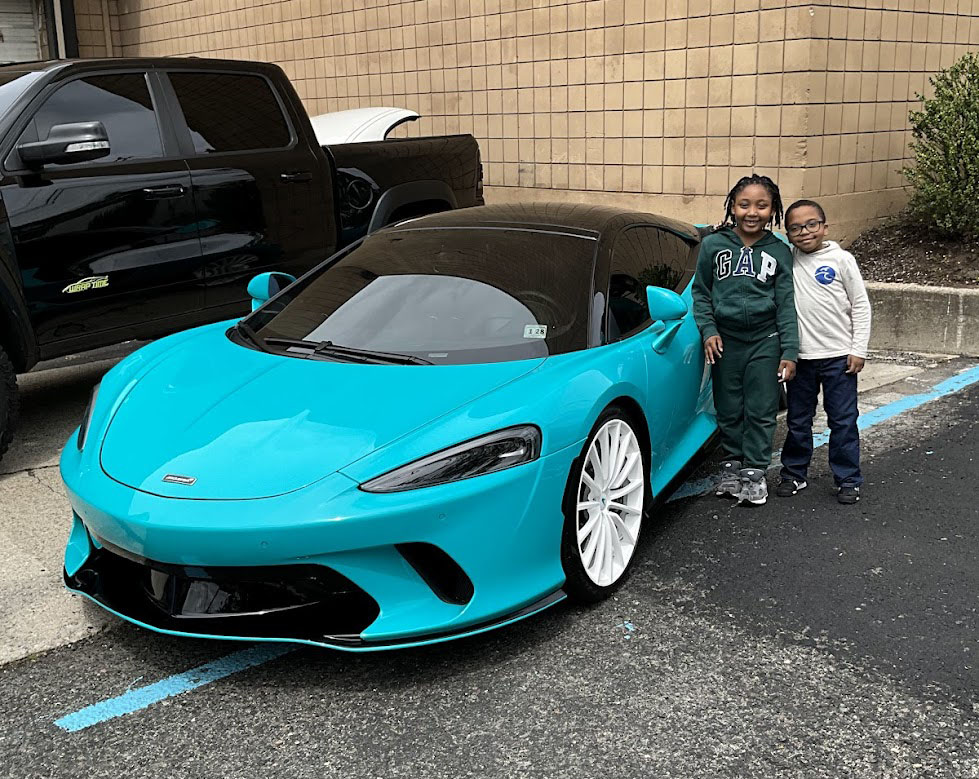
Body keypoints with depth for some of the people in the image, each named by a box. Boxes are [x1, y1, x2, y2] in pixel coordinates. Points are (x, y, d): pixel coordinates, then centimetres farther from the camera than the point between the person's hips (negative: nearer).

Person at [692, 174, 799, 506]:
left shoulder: (780, 252, 0)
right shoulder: (713, 245, -1)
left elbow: (786, 304, 0)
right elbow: (701, 292, 7)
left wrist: (789, 352, -4)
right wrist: (708, 330, -6)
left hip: (765, 341, 0)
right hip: (725, 340, 1)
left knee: (761, 411, 3)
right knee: (729, 409, 10)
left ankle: (754, 471, 14)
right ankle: (731, 464, 26)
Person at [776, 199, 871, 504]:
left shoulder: (841, 259, -3)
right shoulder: (786, 259, 1)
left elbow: (860, 306, 0)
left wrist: (858, 350, -4)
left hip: (839, 356, -2)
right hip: (800, 356, 2)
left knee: (843, 421, 5)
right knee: (798, 421, 13)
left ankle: (848, 479, 16)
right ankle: (794, 474, 27)